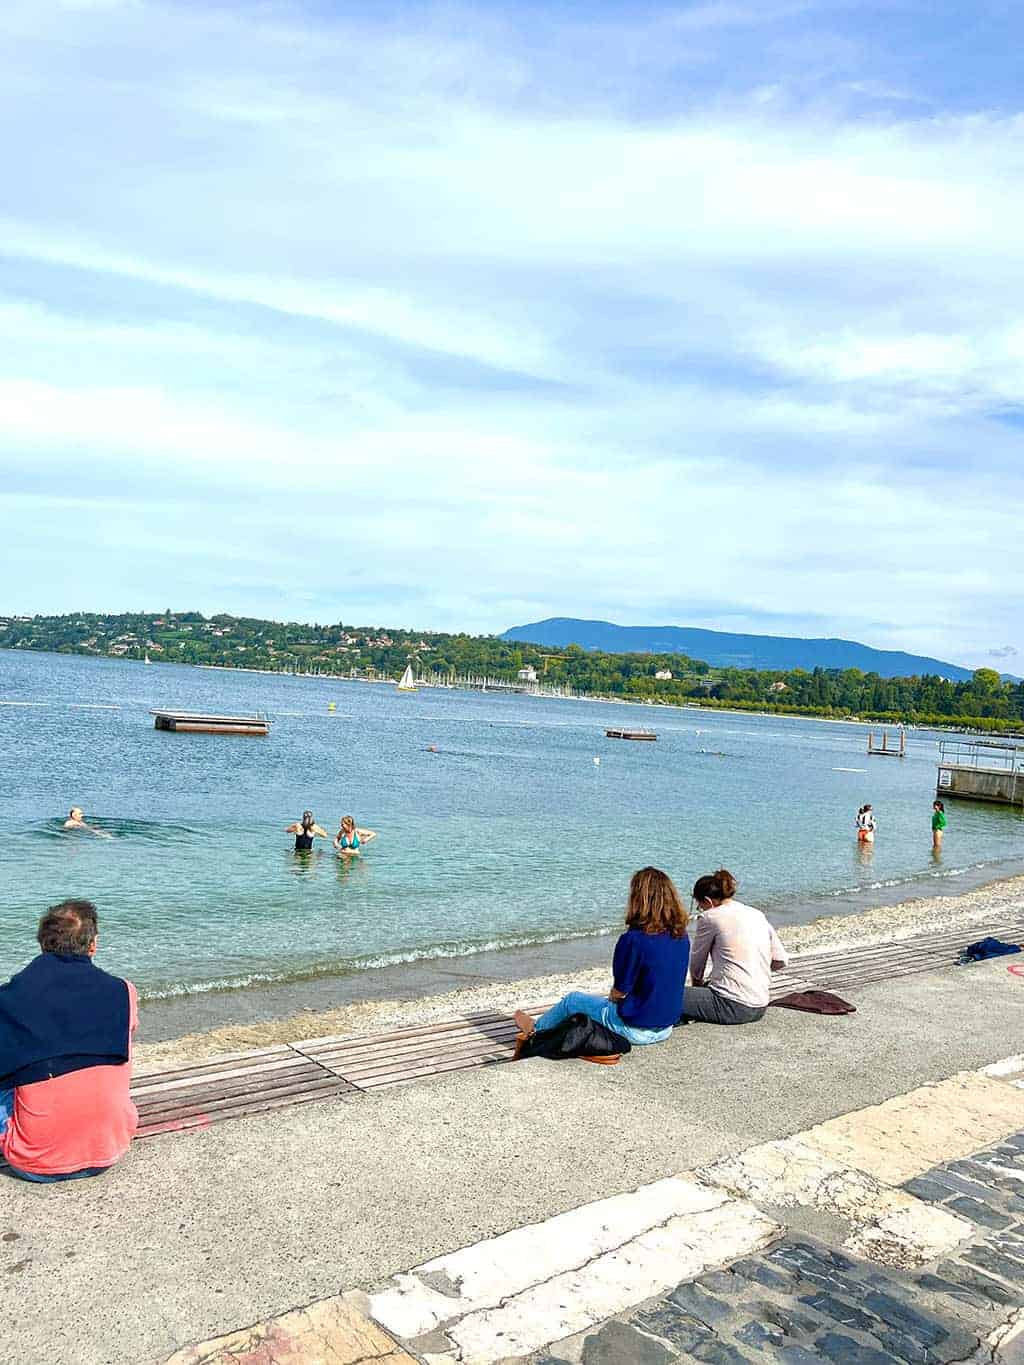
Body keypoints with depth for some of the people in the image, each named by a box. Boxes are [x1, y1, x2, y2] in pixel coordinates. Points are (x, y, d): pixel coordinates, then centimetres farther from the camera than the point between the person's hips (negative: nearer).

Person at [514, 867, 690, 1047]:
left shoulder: (633, 939, -25)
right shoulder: (682, 937, -4)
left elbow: (620, 991, -18)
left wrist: (611, 996, 6)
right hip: (666, 1028, 7)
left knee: (571, 1000, 17)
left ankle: (535, 1030, 46)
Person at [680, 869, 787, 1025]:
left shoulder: (710, 917, -5)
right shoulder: (757, 914, 12)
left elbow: (696, 964, 7)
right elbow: (780, 961, 13)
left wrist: (697, 984, 26)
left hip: (732, 1007, -8)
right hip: (760, 1008, 8)